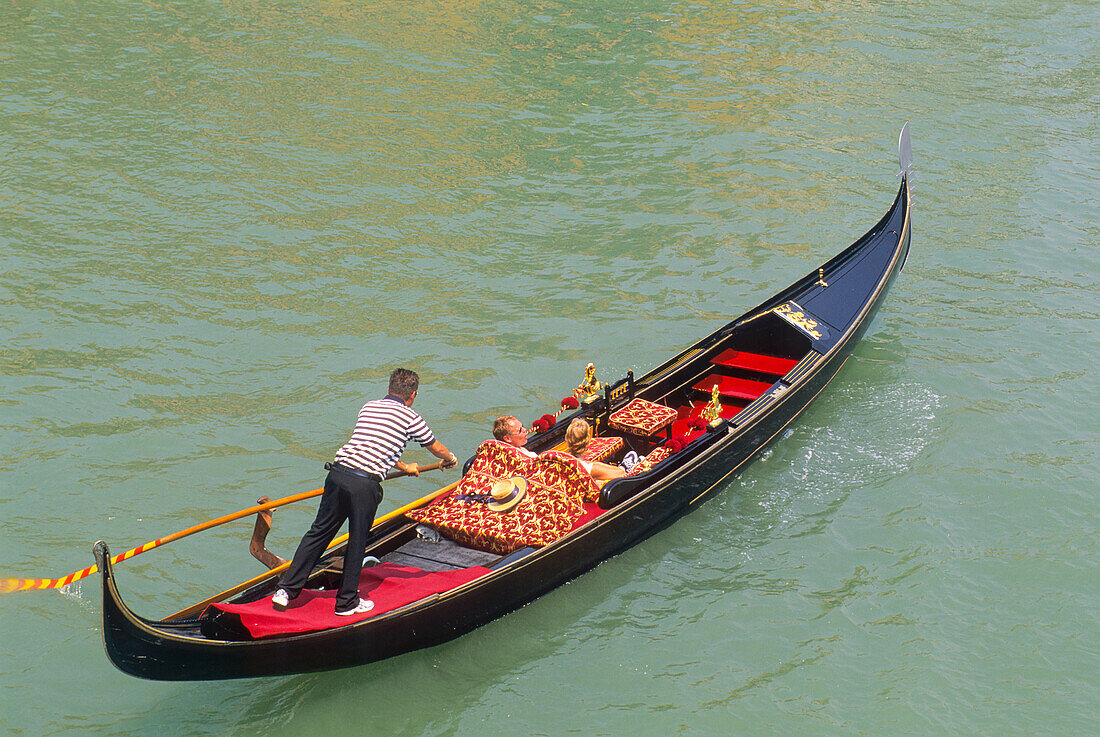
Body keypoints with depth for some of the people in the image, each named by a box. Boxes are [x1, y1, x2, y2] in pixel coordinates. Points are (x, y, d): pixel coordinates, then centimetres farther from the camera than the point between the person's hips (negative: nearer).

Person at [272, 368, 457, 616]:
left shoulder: (368, 407, 23)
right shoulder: (410, 417, 7)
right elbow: (436, 448, 22)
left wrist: (405, 467, 52)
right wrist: (450, 458, 46)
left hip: (338, 472, 5)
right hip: (366, 485, -5)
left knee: (318, 533, 13)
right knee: (357, 542, 8)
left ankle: (286, 589, 12)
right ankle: (347, 602, 19)